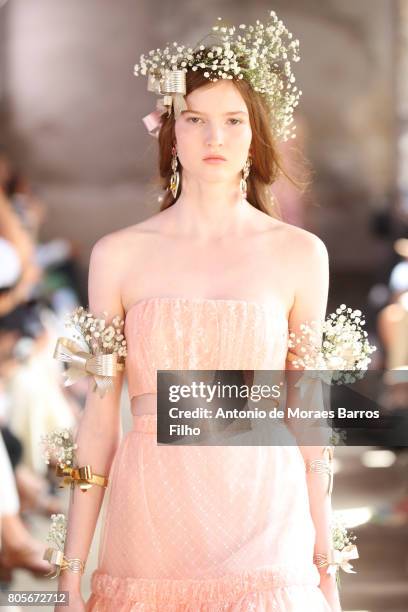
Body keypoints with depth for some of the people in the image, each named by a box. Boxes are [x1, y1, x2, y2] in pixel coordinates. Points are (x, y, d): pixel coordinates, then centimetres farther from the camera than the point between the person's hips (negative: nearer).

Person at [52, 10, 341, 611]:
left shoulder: (300, 255, 3)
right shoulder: (118, 255, 3)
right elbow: (99, 419, 4)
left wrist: (326, 562, 7)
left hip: (263, 522, 0)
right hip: (151, 520, 1)